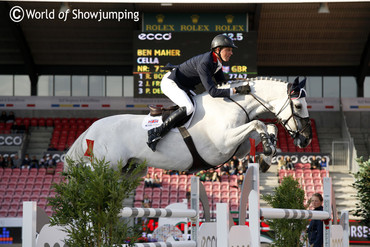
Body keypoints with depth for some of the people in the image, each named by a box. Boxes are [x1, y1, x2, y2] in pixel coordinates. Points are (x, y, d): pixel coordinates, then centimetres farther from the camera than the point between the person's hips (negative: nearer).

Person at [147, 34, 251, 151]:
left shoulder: (216, 62, -2)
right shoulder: (204, 63, -31)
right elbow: (212, 92, -37)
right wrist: (236, 90, -39)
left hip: (183, 86, 10)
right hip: (170, 83, -10)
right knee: (188, 108, -29)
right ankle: (156, 133, -24)